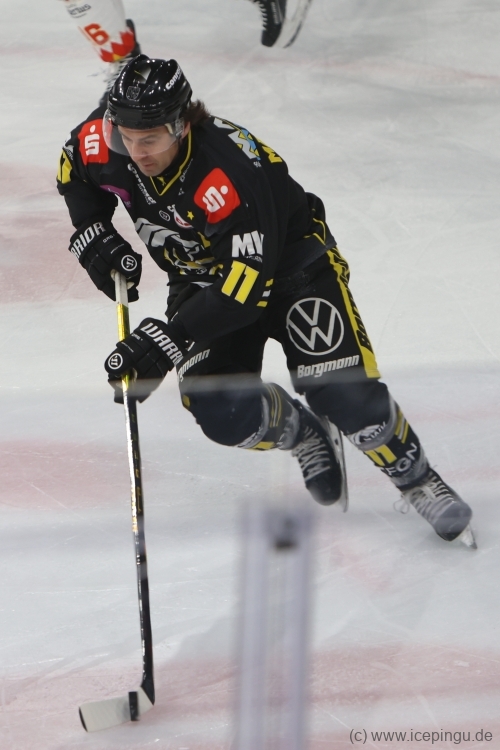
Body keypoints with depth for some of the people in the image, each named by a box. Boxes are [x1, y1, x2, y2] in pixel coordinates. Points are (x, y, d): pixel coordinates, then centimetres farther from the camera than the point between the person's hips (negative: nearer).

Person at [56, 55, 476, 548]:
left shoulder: (229, 173, -39)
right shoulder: (101, 140, -21)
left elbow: (248, 283, -39)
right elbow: (74, 173, 5)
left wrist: (167, 339, -45)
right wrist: (93, 236, -11)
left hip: (290, 261, -5)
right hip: (202, 278, 5)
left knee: (342, 392, -19)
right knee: (223, 412, -15)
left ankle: (416, 482, 7)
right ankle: (303, 434, 18)